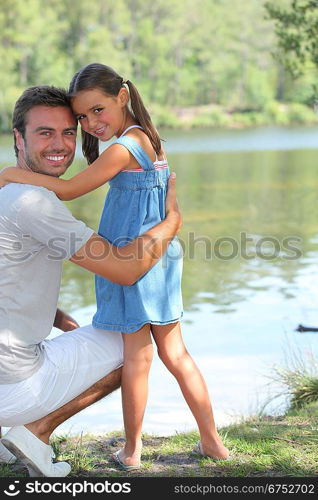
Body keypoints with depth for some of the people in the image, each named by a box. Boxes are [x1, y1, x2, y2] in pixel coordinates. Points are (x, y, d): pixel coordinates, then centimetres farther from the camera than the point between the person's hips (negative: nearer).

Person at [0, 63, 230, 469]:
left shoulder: (123, 148, -18)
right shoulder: (149, 140, 10)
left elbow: (68, 190, -18)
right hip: (159, 260, 9)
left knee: (136, 360, 3)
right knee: (175, 354, 15)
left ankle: (131, 451, 17)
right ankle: (212, 442, 22)